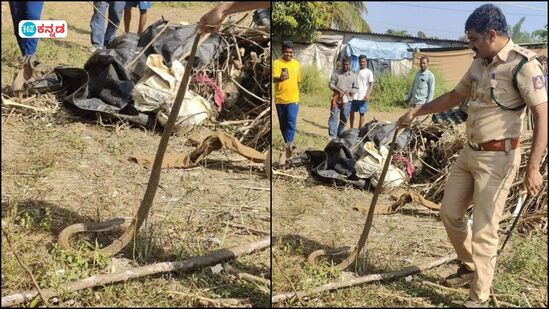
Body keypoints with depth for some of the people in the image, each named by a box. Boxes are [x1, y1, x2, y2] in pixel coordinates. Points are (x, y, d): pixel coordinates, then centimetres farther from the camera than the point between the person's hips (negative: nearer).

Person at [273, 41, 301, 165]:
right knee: (283, 124, 10)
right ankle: (289, 145, 28)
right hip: (280, 99, 0)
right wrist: (280, 78, -43)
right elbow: (274, 79, -22)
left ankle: (285, 150, -17)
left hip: (293, 99, 1)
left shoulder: (296, 64, 6)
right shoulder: (277, 63, -6)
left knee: (291, 122, -14)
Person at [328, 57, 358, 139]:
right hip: (336, 100, -1)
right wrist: (338, 90, -13)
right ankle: (332, 136, -10)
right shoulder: (336, 74, 5)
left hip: (347, 101, 1)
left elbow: (356, 89, 9)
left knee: (343, 119, 6)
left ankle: (339, 135, 19)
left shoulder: (354, 76, 8)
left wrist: (349, 91, -11)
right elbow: (331, 84, 3)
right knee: (333, 117, -8)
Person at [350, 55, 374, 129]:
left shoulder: (369, 72, -1)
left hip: (362, 97, -5)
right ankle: (351, 128, 19)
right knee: (351, 112, 7)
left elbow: (371, 84, -7)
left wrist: (367, 95, -19)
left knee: (362, 113, 1)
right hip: (354, 96, 5)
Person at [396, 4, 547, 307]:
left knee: (484, 229, -2)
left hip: (497, 158, -8)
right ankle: (469, 266, 38)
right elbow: (454, 96, 24)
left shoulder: (523, 64, -16)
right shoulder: (480, 63, 9)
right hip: (469, 152, 8)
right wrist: (416, 112, 22)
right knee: (450, 212, 16)